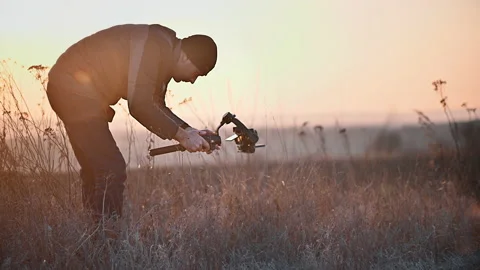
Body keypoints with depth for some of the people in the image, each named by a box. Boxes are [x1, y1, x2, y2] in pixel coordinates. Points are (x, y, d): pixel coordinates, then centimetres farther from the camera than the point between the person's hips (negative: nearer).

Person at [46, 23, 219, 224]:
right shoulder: (154, 47, -20)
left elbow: (155, 106, 17)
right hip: (74, 89, -11)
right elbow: (140, 105, -25)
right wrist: (181, 135, -18)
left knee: (95, 168, 17)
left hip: (71, 90, 11)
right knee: (112, 170, -12)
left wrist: (190, 131, 5)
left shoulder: (163, 55, 11)